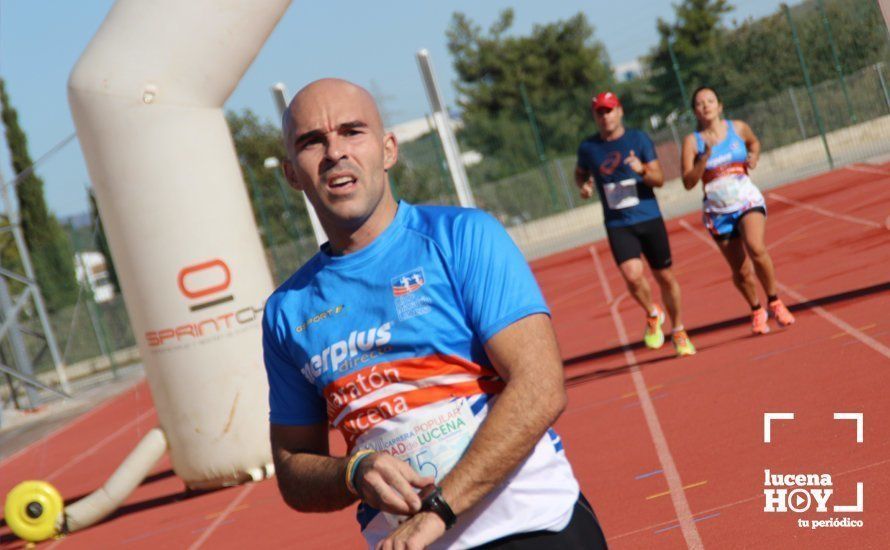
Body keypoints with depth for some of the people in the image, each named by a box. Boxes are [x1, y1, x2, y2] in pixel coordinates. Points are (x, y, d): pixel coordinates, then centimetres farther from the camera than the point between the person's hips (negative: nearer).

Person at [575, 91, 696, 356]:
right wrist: (584, 186, 0)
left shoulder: (639, 139, -2)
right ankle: (652, 314, 8)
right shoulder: (588, 148, 3)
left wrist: (643, 170, -25)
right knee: (632, 275, -22)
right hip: (617, 225, 0)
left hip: (649, 218, 0)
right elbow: (580, 173, 22)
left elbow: (659, 179, -4)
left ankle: (679, 332, 28)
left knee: (665, 277, 7)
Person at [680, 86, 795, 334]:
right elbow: (688, 182, -10)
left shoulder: (738, 128, 2)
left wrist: (754, 157, 5)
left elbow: (754, 142, 26)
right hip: (718, 211, 0)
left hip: (748, 201, 0)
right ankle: (757, 311, 31)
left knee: (755, 248, -28)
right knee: (741, 271, 3)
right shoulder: (692, 141, -3)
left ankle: (774, 302, -8)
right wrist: (705, 158, -23)